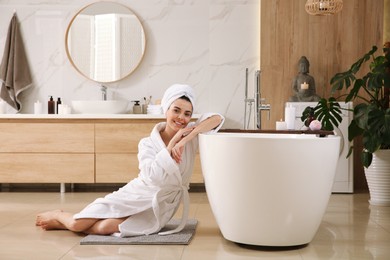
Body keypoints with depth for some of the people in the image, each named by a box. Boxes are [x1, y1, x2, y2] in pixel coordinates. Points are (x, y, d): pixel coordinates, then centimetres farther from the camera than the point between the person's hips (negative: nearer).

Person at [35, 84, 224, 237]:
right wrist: (172, 142, -25)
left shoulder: (189, 136, -8)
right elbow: (154, 176, -25)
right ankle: (58, 215, 28)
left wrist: (186, 139, -31)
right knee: (77, 224, -9)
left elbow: (217, 119, -22)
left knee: (106, 228, -23)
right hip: (137, 196, 0)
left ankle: (64, 223, 8)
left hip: (160, 206, 0)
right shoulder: (147, 144, -10)